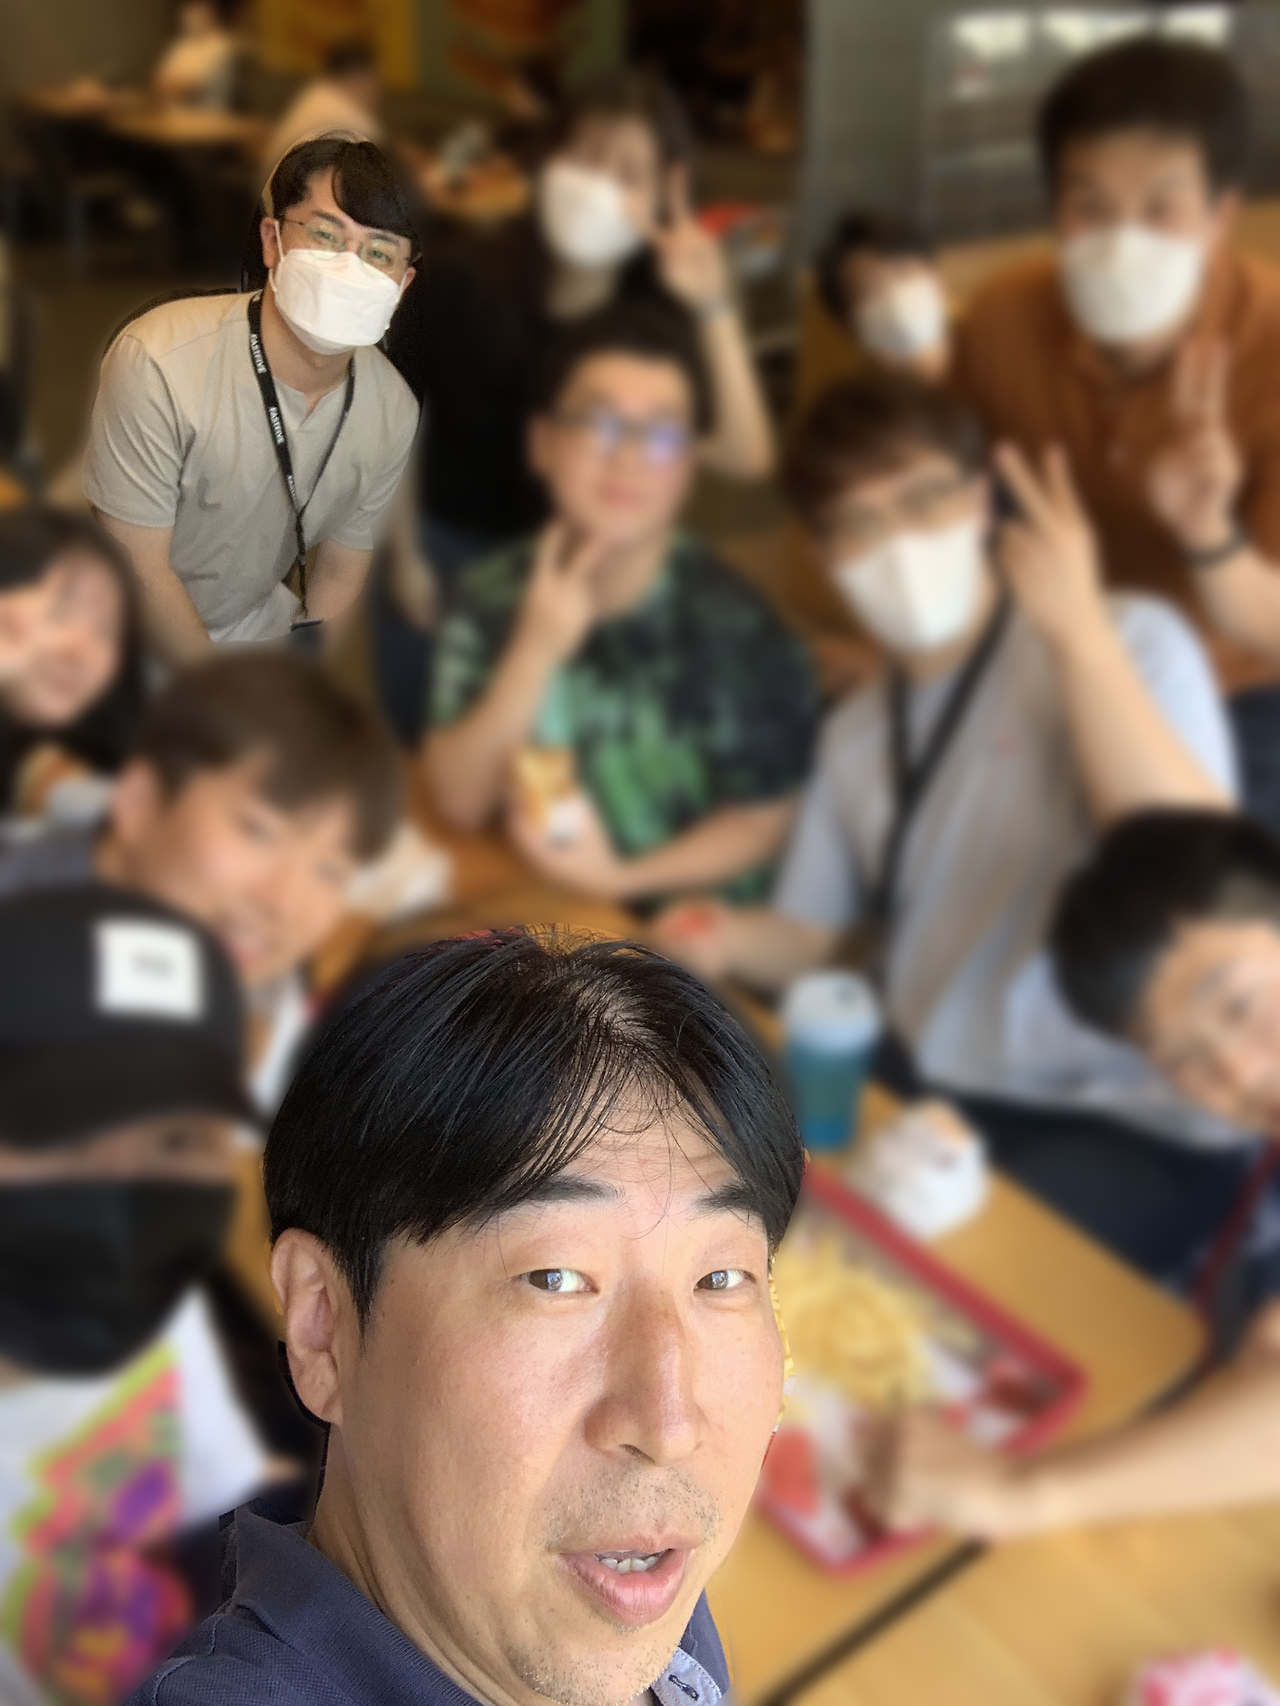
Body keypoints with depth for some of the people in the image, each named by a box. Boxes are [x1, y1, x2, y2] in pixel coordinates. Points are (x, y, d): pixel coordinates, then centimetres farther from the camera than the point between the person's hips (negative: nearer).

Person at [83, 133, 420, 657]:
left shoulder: (394, 412, -11)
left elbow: (339, 575, 0)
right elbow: (139, 569, -20)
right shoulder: (158, 362, -27)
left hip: (260, 622, 6)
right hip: (140, 637, -5)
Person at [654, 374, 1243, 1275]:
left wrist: (1078, 624, -24)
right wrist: (733, 940, -5)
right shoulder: (858, 730, 13)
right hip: (924, 1090, 6)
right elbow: (808, 932, 18)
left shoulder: (1126, 643, -7)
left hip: (1131, 1124, -6)